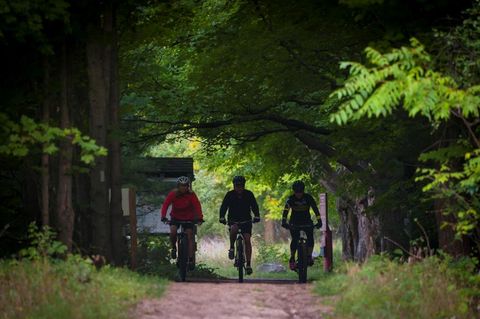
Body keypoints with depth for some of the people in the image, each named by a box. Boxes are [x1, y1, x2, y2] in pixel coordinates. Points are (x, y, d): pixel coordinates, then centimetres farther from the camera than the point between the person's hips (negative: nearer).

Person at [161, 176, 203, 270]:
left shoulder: (191, 195, -18)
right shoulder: (173, 194, -17)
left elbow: (197, 206, -26)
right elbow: (165, 205, -25)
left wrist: (199, 218, -41)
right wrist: (164, 217, -40)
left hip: (188, 218, 0)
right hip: (175, 217, 0)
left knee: (190, 236, -9)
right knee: (173, 231, -26)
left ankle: (191, 260, -6)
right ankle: (173, 248, 1)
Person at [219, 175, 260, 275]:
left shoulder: (249, 194, -7)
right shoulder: (230, 195, -9)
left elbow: (254, 206, -7)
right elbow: (223, 207, -12)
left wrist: (256, 216, -24)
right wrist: (222, 217, -28)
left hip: (246, 220, 1)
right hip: (233, 220, -1)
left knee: (247, 240, -13)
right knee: (234, 229, -35)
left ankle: (248, 264, -11)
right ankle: (231, 248, -11)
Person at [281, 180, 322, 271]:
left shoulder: (308, 197, -13)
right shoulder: (291, 199, -14)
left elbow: (315, 209, -19)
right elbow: (286, 210, -22)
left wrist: (319, 221, -30)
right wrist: (284, 221, -37)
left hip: (306, 221, 1)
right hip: (294, 222, -1)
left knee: (310, 236, -22)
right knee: (295, 239, -18)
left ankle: (309, 256, -15)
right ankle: (292, 259, -6)